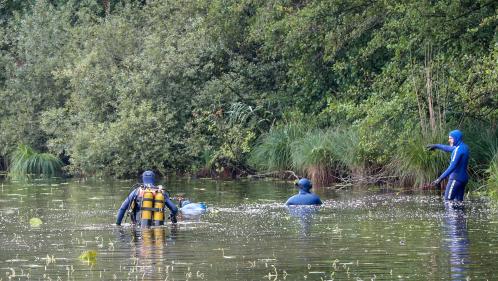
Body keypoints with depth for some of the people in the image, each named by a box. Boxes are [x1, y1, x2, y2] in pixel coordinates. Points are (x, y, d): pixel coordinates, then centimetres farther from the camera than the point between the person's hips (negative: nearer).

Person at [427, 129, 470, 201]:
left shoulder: (459, 150, -18)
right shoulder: (464, 147, 12)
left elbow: (452, 167, -26)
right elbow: (449, 148, 31)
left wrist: (440, 179, -29)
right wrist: (436, 146, 41)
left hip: (456, 179, -10)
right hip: (463, 178, 10)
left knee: (448, 201, -9)